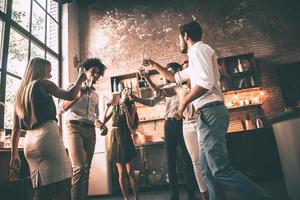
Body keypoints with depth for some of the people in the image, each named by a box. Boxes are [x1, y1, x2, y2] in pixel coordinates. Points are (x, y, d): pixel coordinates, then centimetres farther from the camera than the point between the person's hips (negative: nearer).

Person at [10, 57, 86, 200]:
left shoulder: (20, 92, 22)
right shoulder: (42, 84, 3)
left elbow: (16, 128, 19)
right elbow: (70, 95, -1)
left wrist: (14, 154, 19)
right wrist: (80, 80, 15)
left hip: (29, 141, 8)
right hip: (47, 135, -8)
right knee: (62, 186, -9)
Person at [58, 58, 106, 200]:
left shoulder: (95, 95, 23)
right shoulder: (74, 86, 9)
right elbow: (61, 108, 0)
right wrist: (78, 95, -11)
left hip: (90, 130, 5)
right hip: (75, 127, -5)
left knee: (86, 169, 4)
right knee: (79, 168, -19)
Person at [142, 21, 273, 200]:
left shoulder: (198, 48, -3)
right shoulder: (196, 58, 27)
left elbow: (206, 82, -20)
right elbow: (175, 77, 39)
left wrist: (184, 102, -9)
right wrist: (155, 65, 42)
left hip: (210, 112, -10)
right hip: (209, 114, 10)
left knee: (221, 169, -14)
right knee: (208, 170, 9)